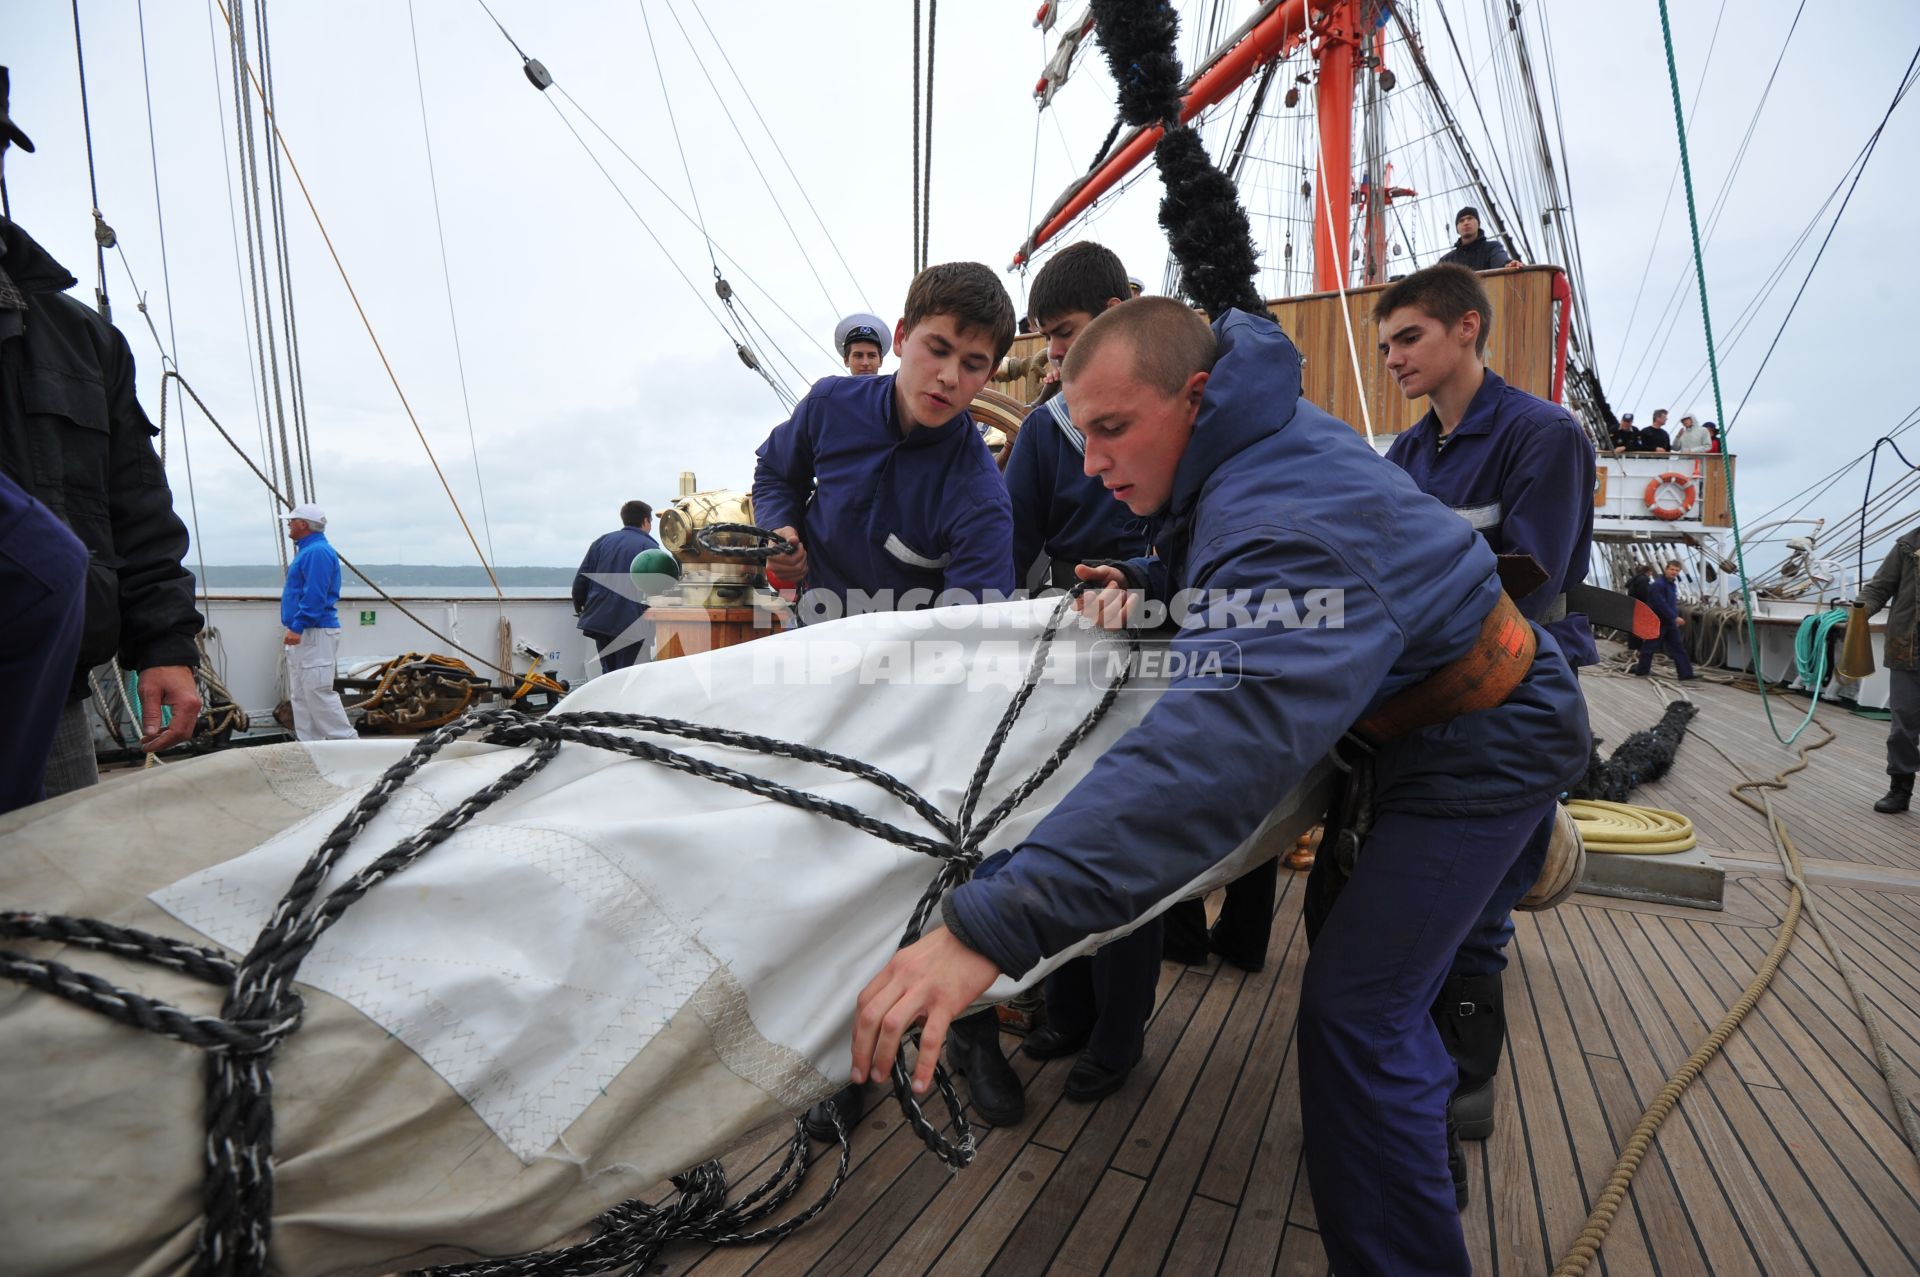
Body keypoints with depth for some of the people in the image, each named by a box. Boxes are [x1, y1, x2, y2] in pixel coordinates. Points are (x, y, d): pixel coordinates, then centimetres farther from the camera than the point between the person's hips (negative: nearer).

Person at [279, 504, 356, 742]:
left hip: (315, 633, -11)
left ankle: (346, 742, -6)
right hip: (302, 633, 11)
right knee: (300, 695, 12)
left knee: (318, 692, -11)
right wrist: (294, 628, 21)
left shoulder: (318, 552, -15)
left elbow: (314, 596, -23)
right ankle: (307, 743, 16)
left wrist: (297, 627, -26)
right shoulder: (308, 550, 20)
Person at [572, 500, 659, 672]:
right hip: (631, 624, -5)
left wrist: (579, 607, 25)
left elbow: (581, 578, 11)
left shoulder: (602, 541, 11)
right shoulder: (650, 548, -4)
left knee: (608, 673, 15)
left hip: (599, 619, 5)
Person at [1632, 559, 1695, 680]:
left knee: (1678, 648, 4)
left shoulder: (1672, 585, 13)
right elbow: (1661, 604, -24)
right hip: (1658, 621, -9)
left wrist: (1675, 617, 11)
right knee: (1649, 647, 2)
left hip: (1670, 622, 9)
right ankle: (1641, 671, 14)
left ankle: (1686, 674, 2)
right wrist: (1675, 617, -23)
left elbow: (1673, 604, 19)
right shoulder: (1658, 584, -17)